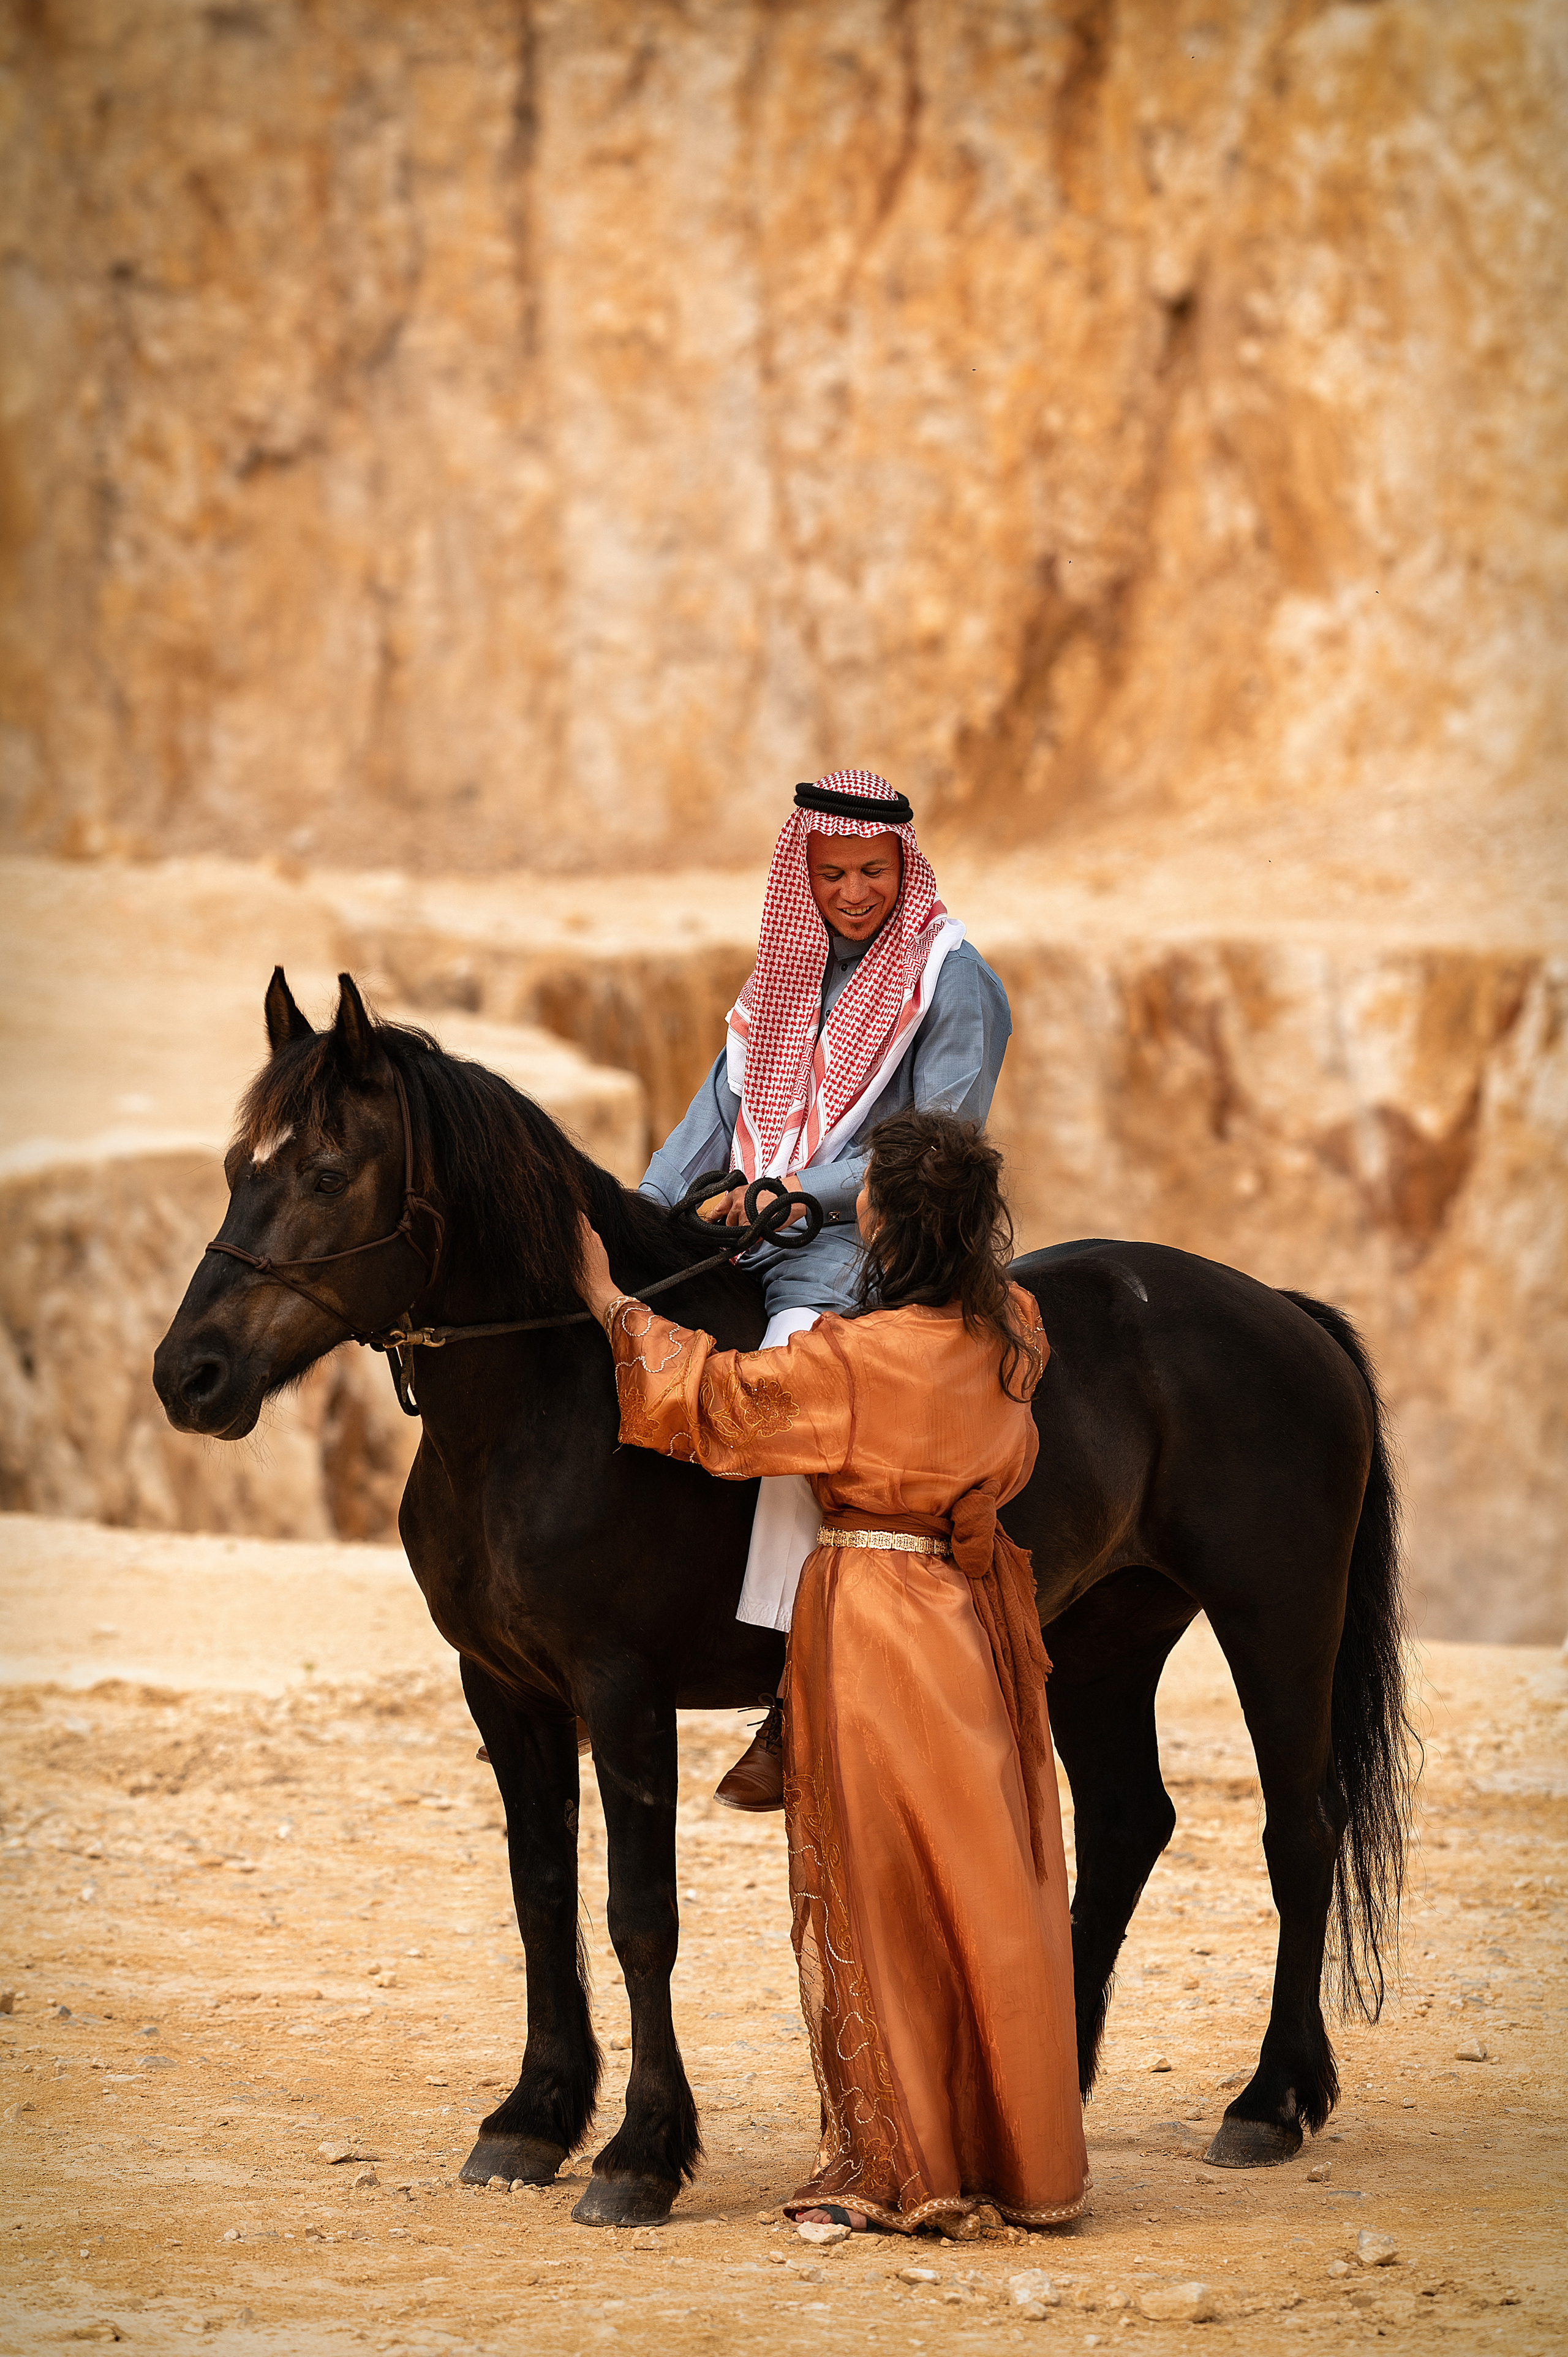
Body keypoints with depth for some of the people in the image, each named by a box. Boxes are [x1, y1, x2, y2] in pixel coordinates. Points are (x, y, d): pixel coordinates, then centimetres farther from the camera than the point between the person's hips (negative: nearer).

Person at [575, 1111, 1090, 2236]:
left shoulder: (849, 1361, -20)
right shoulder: (1007, 1338, -1)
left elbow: (712, 1399, -8)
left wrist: (611, 1303, 6)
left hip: (872, 1631, -6)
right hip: (979, 1625, 6)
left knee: (879, 1897, 3)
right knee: (987, 1889, 13)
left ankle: (902, 2169, 7)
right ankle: (1026, 2159, 19)